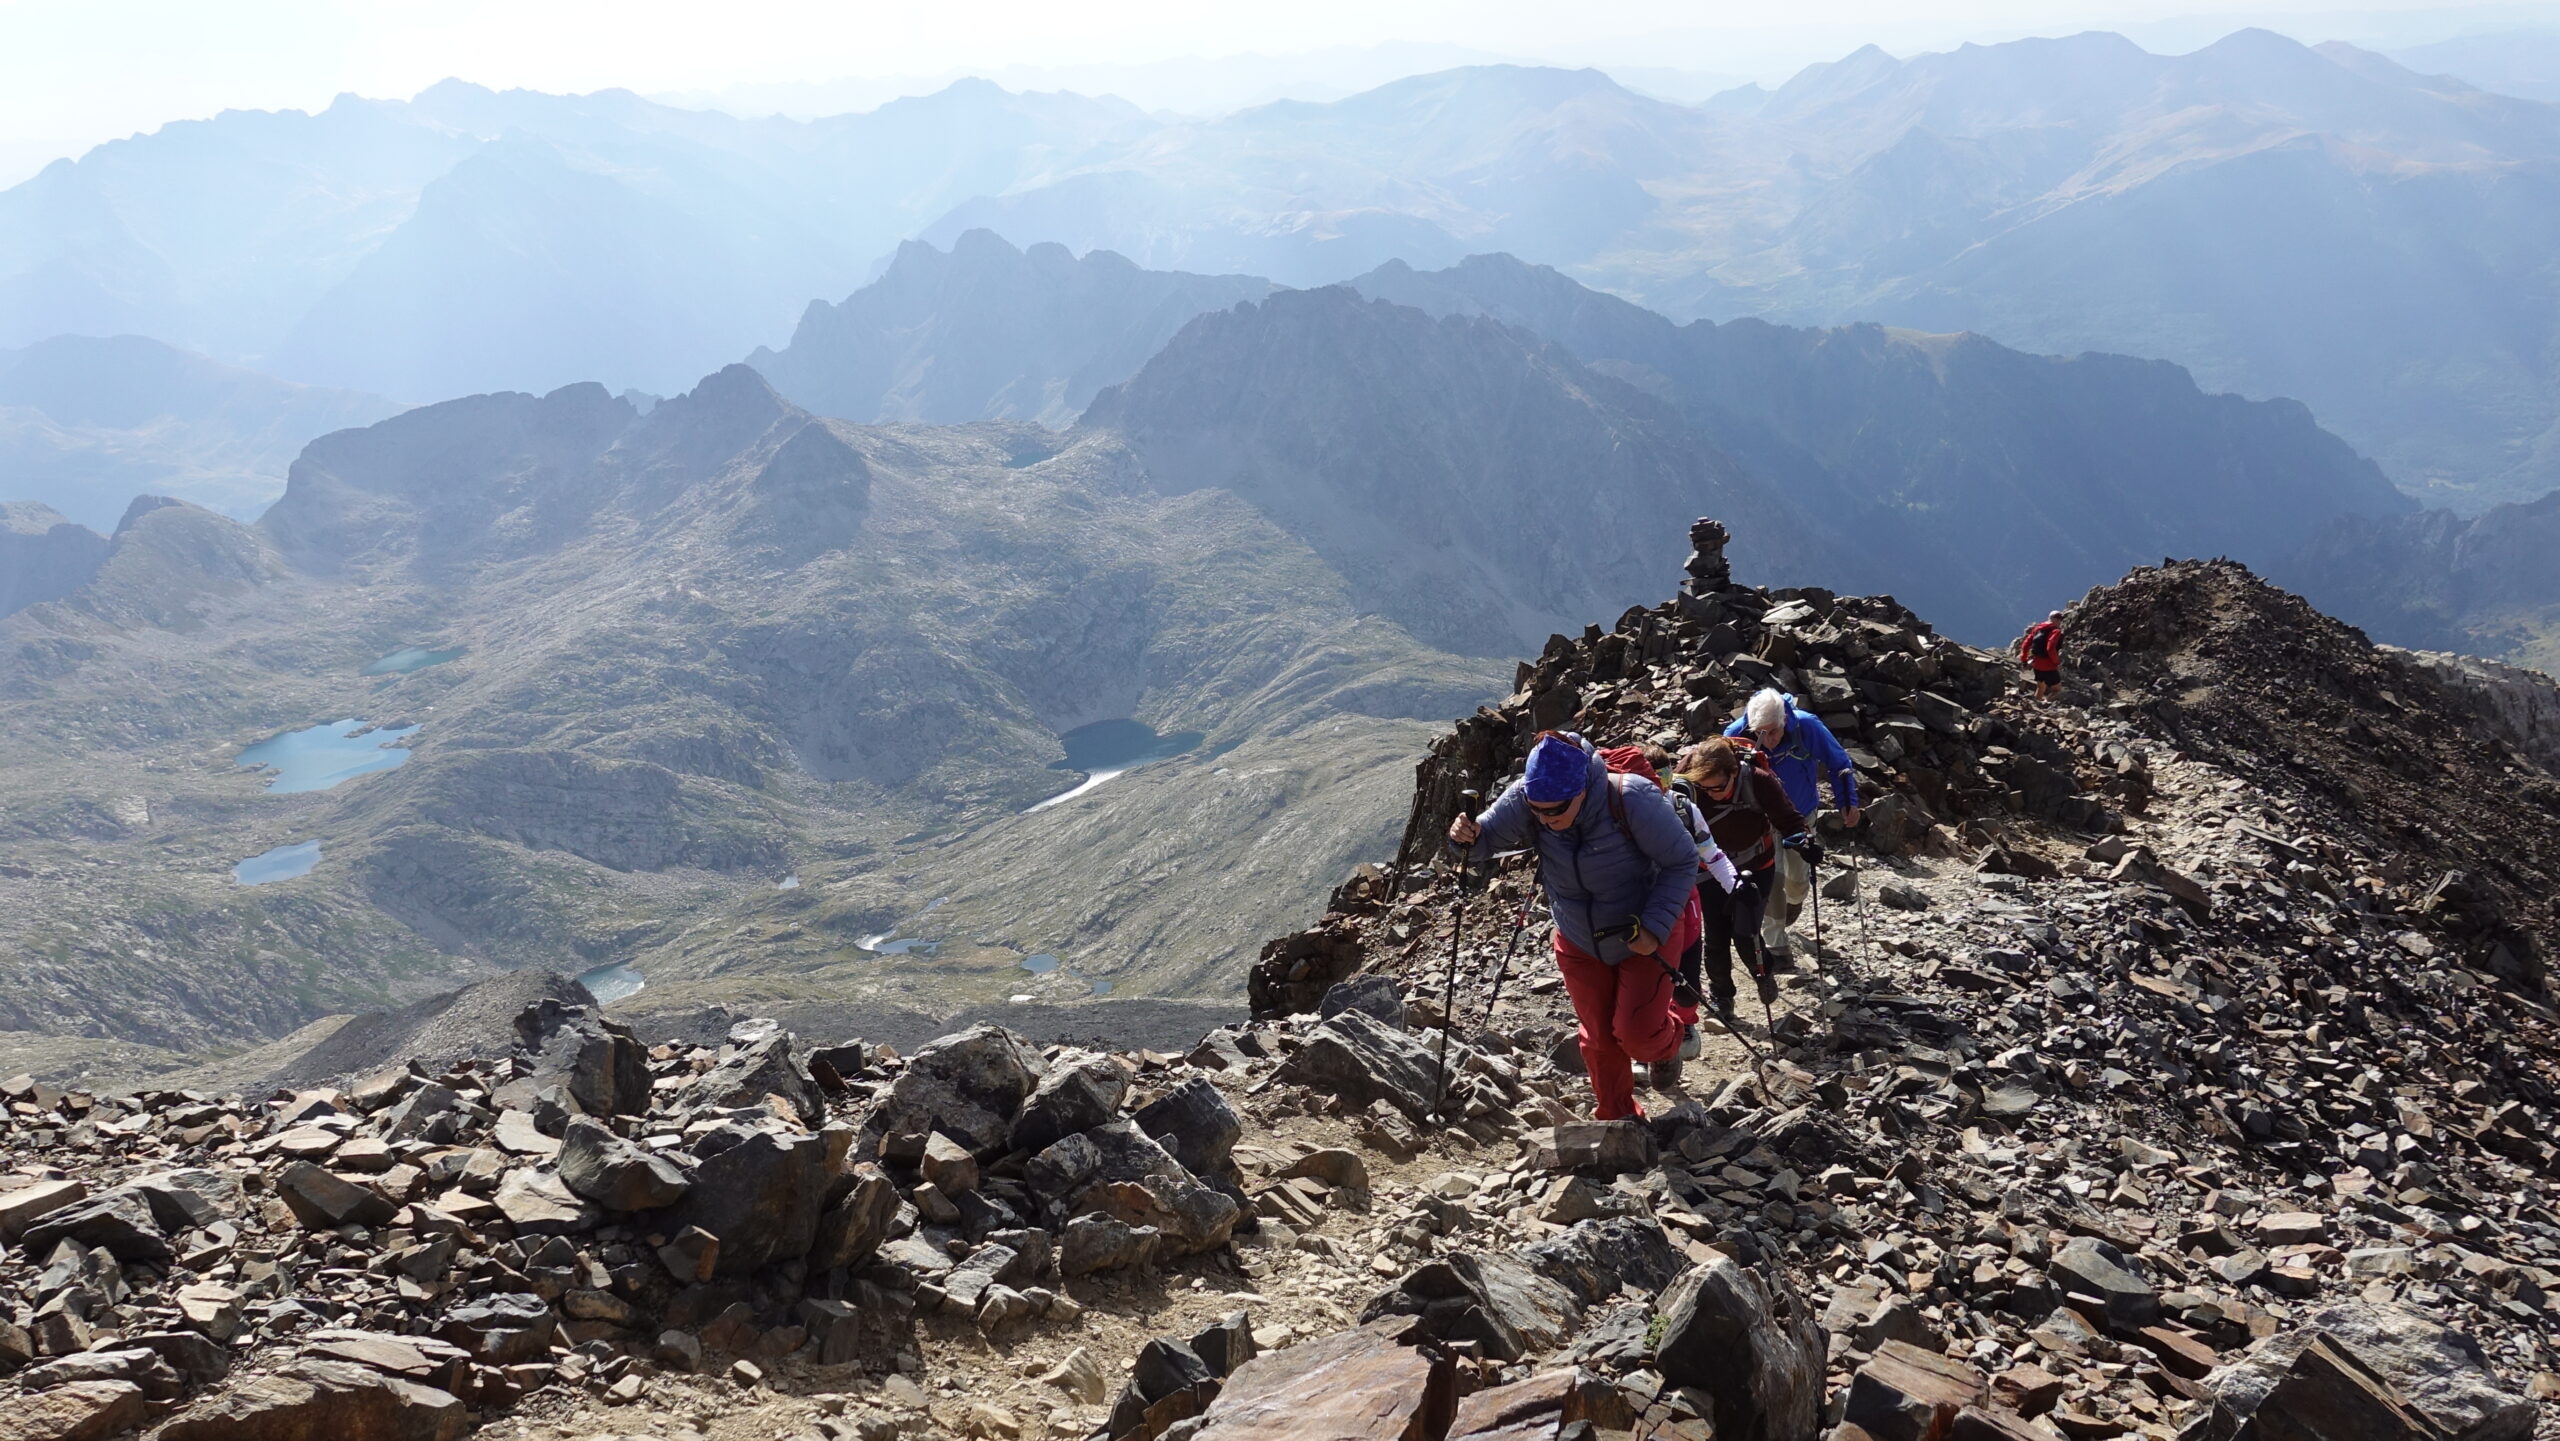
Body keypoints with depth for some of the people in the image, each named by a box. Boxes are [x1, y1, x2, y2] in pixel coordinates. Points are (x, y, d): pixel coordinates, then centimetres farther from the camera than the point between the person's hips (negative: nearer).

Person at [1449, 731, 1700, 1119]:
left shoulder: (1633, 800, -33)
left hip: (1645, 940, -3)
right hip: (1579, 944, 4)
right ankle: (1616, 1119, 37)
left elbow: (1682, 862, -22)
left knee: (1637, 1035, -7)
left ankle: (1668, 1041, 30)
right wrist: (1468, 836, -38)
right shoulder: (1524, 800, -24)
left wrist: (1654, 928, -29)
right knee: (1598, 1038, 14)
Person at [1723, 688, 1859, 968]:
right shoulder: (1736, 734, -28)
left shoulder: (1808, 726, -29)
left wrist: (1848, 802, -13)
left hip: (1801, 815, 1)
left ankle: (1795, 900, 49)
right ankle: (1777, 947, 2)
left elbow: (1839, 763, -12)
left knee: (1797, 877, 10)